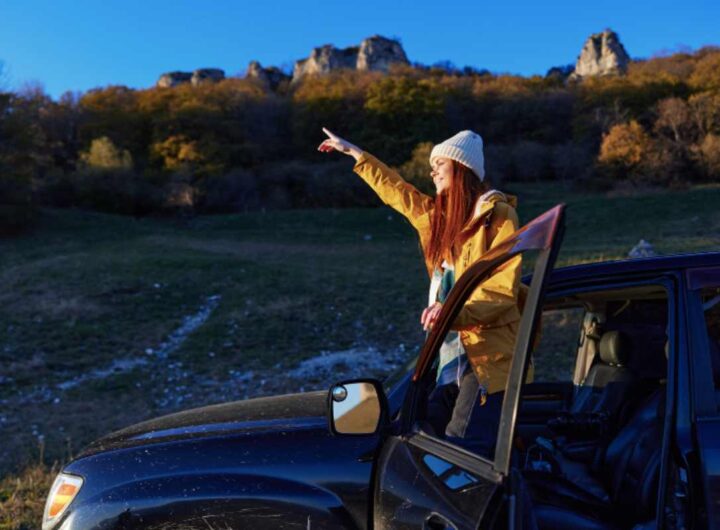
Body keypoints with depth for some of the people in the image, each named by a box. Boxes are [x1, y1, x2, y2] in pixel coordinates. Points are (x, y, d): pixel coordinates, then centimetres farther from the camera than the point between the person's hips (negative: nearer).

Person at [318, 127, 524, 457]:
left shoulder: (498, 214, -6)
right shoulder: (438, 215, 16)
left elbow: (504, 289, -12)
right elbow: (396, 190, 30)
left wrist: (456, 312, -27)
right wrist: (353, 152, 37)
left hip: (490, 355, -7)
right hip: (454, 350, 7)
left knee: (461, 450, -14)